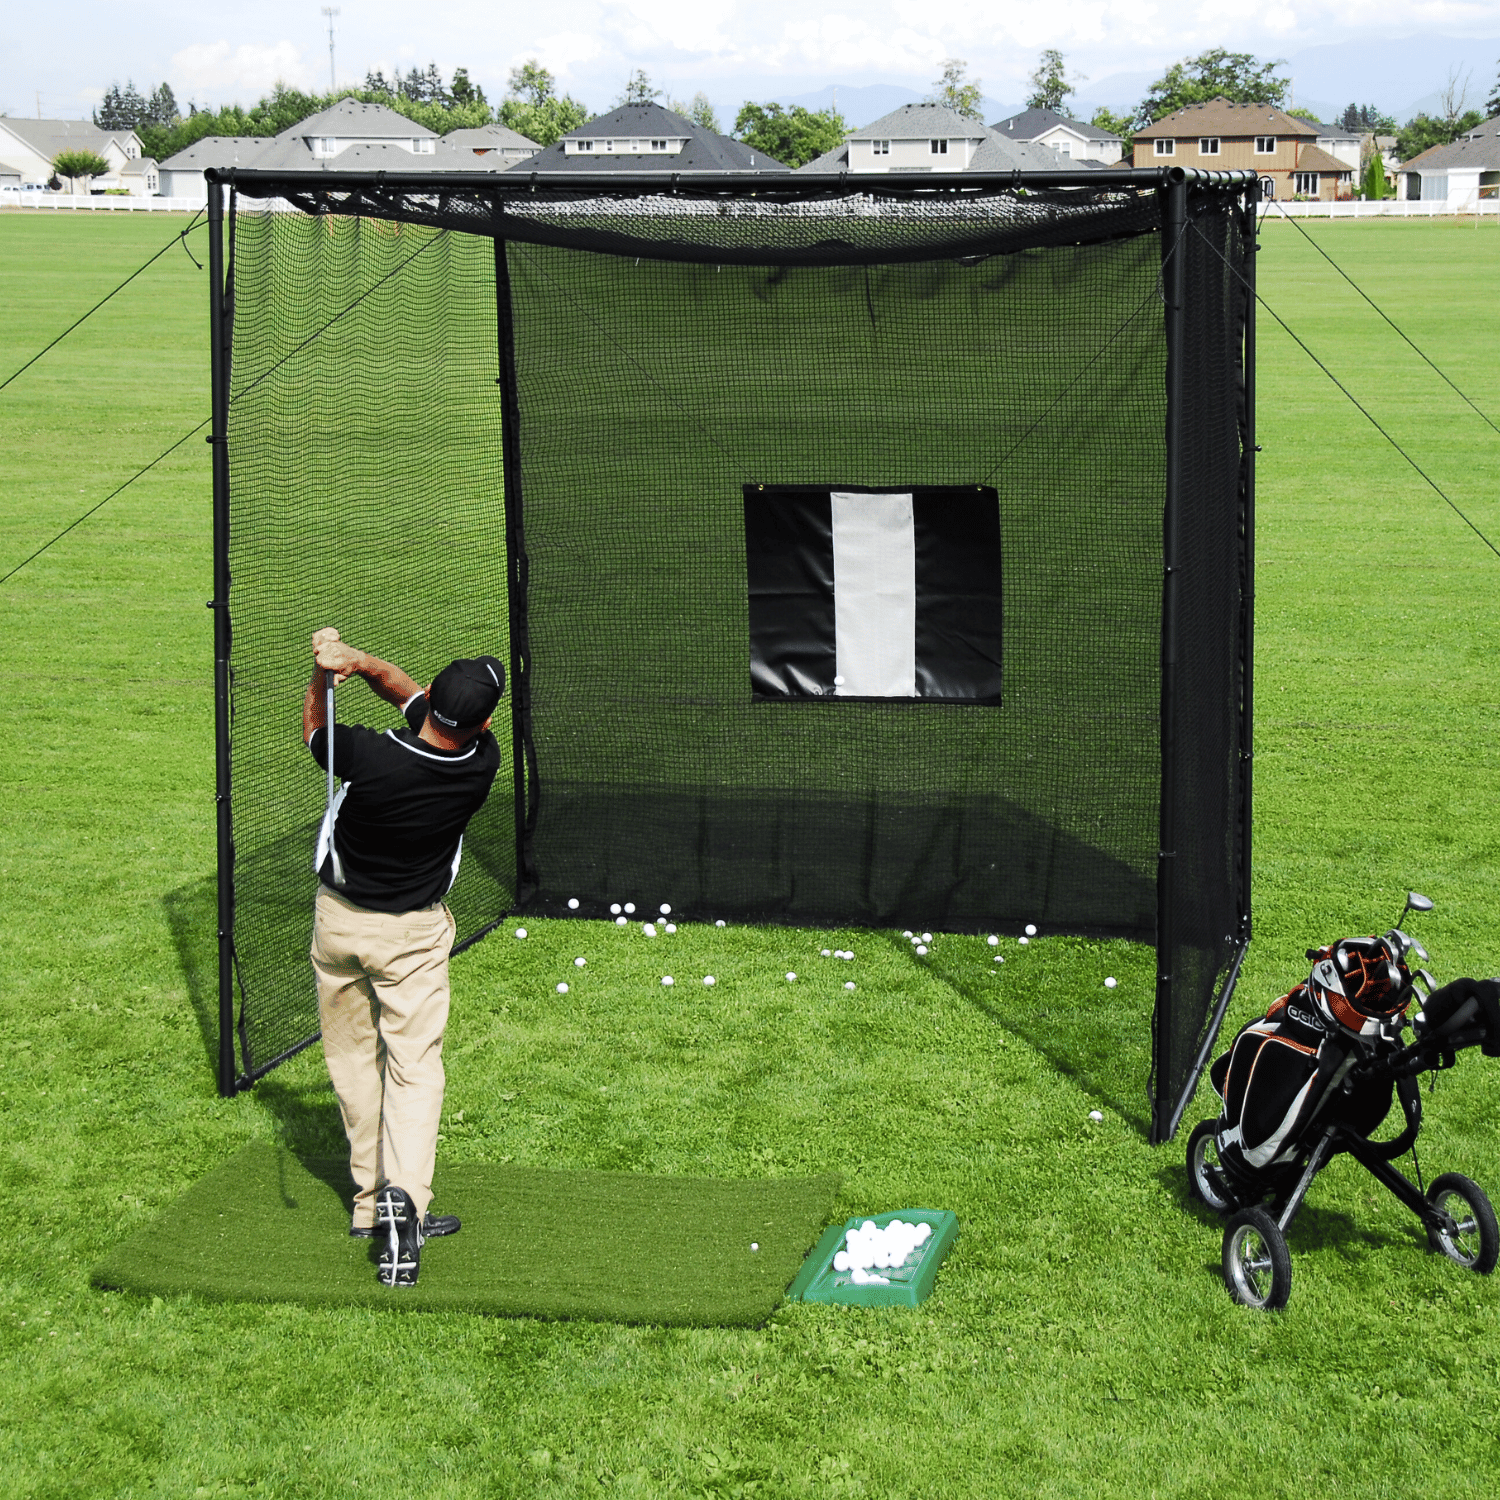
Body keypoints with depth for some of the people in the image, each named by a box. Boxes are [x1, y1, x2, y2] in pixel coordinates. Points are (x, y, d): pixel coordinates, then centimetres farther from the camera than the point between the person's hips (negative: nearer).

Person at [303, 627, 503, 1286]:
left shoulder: (370, 757, -27)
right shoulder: (481, 763, -19)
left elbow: (314, 731, -2)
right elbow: (409, 693, -4)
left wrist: (325, 670, -11)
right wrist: (359, 662, -17)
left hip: (338, 922, 0)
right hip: (413, 934, 0)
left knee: (353, 1062, 15)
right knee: (413, 1065, 0)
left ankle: (370, 1202, 22)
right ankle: (403, 1198, -21)